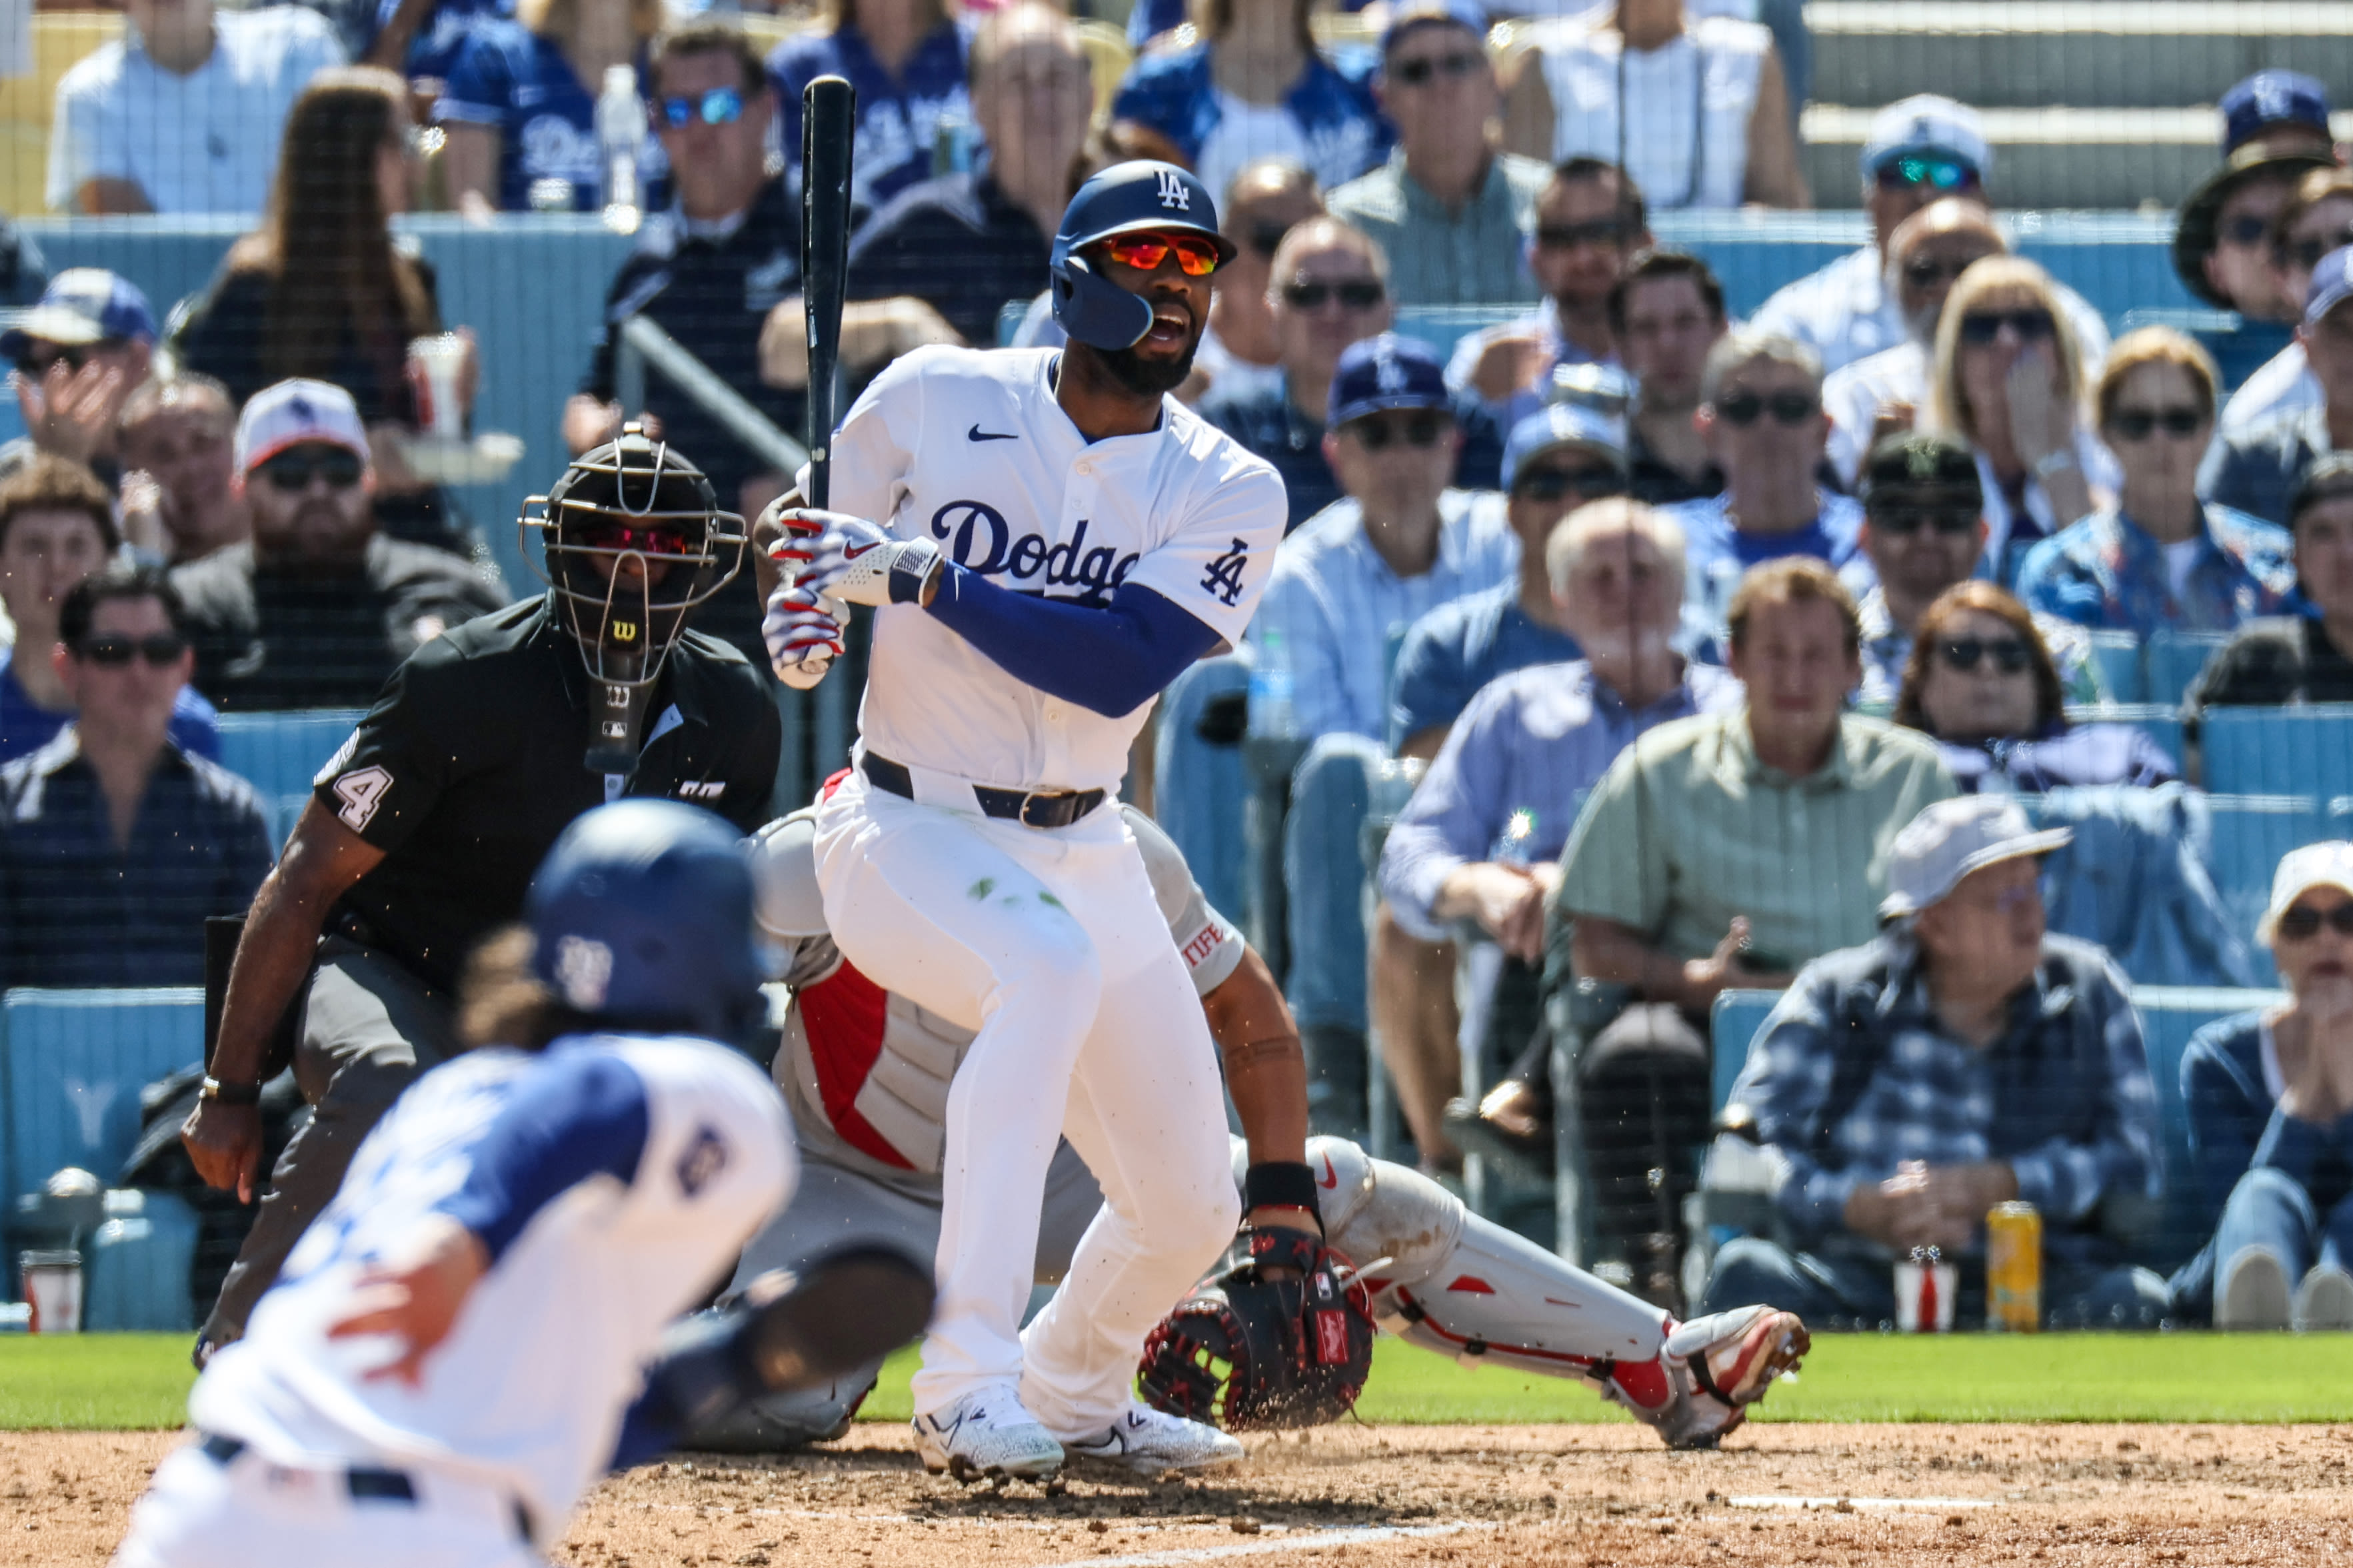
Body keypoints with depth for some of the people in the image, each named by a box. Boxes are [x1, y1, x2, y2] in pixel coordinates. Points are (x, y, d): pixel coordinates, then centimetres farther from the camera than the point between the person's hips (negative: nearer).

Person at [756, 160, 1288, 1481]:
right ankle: (968, 1383, -40)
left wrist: (916, 576, -28)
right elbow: (823, 552, 11)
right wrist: (806, 617, -13)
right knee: (1048, 965, -38)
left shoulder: (1230, 494, -4)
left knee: (1189, 1207, 7)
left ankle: (1074, 1388, 43)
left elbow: (1121, 666, -20)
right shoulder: (933, 402, -5)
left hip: (1082, 856, 4)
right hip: (905, 830, -4)